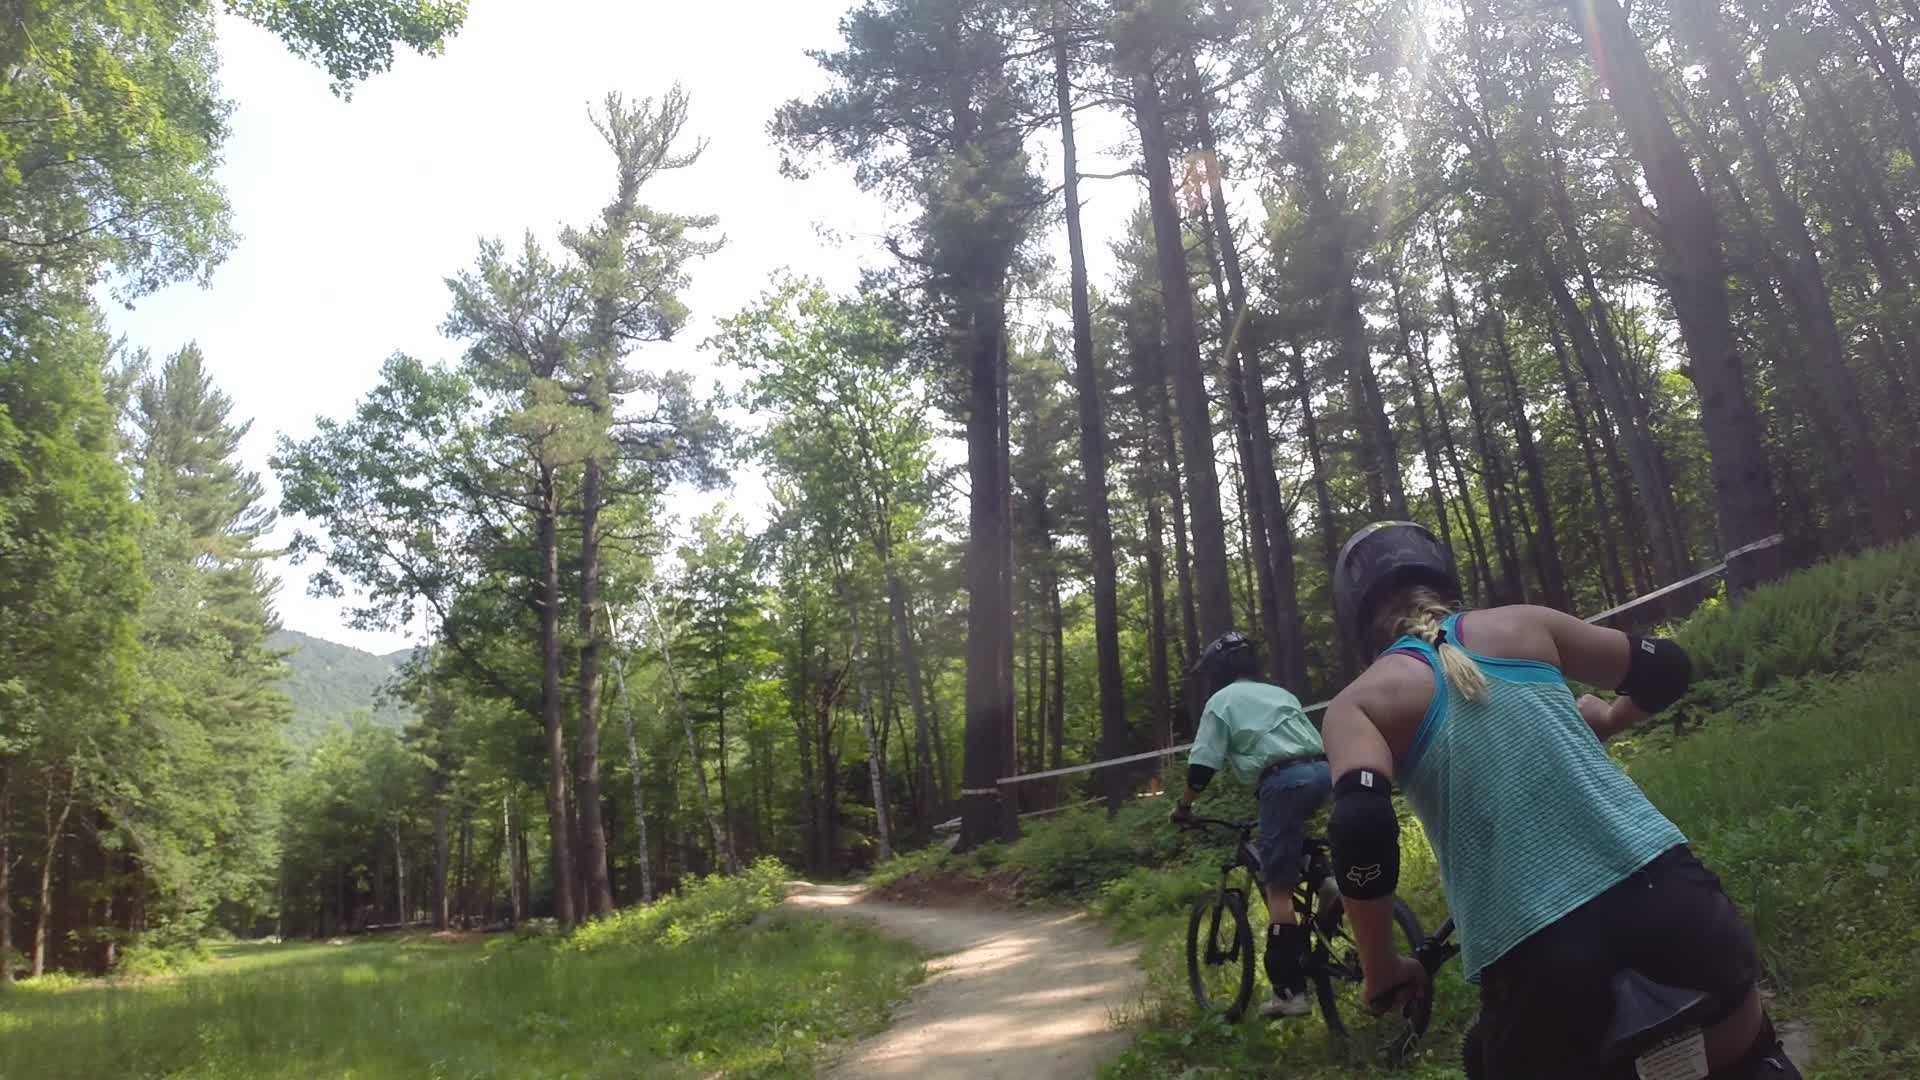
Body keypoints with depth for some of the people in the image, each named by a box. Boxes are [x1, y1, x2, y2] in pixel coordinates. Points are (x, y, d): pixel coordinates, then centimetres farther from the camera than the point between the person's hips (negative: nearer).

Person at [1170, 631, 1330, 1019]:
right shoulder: (1279, 693, 30)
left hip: (1284, 780, -6)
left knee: (1279, 888, -1)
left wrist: (1184, 806, 18)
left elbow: (1202, 767, 4)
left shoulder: (1221, 700, 12)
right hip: (1324, 771, 7)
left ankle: (1290, 991, -1)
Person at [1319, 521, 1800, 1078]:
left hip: (1529, 945, -2)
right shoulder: (1523, 622, 12)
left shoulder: (1358, 704, 3)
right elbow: (1666, 668, 22)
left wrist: (1382, 971, 0)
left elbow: (1360, 827, -14)